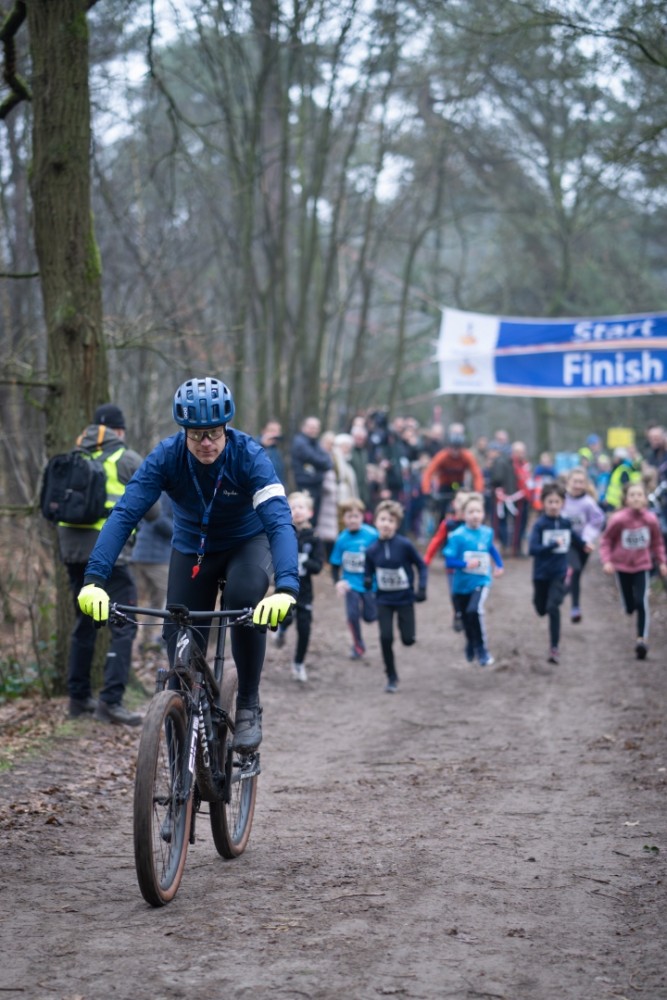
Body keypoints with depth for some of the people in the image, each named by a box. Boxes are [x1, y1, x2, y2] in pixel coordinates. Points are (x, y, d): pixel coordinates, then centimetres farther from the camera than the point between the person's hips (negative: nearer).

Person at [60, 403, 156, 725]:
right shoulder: (128, 460, -1)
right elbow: (150, 509, -1)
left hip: (72, 546, 6)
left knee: (84, 623, 18)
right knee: (123, 626, -4)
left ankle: (79, 698, 22)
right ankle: (111, 700, -13)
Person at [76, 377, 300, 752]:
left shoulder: (250, 456, -29)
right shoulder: (166, 457, -24)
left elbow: (280, 521, -40)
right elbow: (124, 514, -32)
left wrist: (286, 588, -57)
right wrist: (95, 579, -46)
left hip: (247, 542, -2)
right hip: (192, 548, 3)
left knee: (245, 596, -33)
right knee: (181, 644, -8)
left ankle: (249, 705, -17)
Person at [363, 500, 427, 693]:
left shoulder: (405, 545, -15)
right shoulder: (372, 550, -8)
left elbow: (421, 566, -5)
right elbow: (368, 573, 3)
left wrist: (421, 588, -12)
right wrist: (367, 582, -19)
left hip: (405, 599, -1)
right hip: (383, 600, 1)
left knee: (408, 639, 1)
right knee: (386, 638, -5)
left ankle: (408, 632, 40)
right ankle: (392, 677, 10)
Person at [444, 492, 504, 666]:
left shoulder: (487, 533, -3)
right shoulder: (457, 536, -15)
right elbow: (449, 561, -15)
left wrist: (499, 564, 15)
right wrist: (466, 564, -29)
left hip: (481, 582, 0)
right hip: (461, 584, 0)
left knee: (475, 610, -27)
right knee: (466, 619, 15)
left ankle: (482, 650, -13)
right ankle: (471, 647, 46)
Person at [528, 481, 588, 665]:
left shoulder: (566, 523, -3)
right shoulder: (539, 524, -14)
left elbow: (573, 537, 21)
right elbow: (533, 549, -24)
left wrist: (584, 546, 33)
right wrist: (554, 544, -30)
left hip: (559, 574, 1)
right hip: (541, 574, -1)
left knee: (553, 608, -15)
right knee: (542, 610, 15)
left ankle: (554, 648, -9)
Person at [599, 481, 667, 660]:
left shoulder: (651, 519, -11)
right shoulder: (618, 519, -19)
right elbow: (606, 541, -7)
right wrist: (607, 561, -17)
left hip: (642, 566, 0)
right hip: (622, 566, 0)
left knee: (642, 602, -14)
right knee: (629, 606, 7)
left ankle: (642, 639, -9)